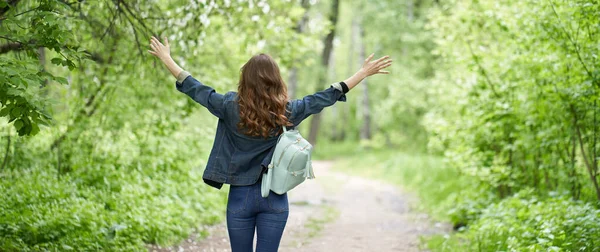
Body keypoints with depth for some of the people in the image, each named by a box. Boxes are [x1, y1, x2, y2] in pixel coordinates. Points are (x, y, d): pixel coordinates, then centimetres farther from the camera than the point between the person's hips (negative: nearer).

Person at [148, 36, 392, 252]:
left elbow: (196, 89, 2)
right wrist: (364, 72, 10)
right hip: (275, 198, 1)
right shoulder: (289, 112, -7)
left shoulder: (231, 108, -9)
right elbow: (327, 96, 1)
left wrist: (167, 59, 14)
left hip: (240, 197, -1)